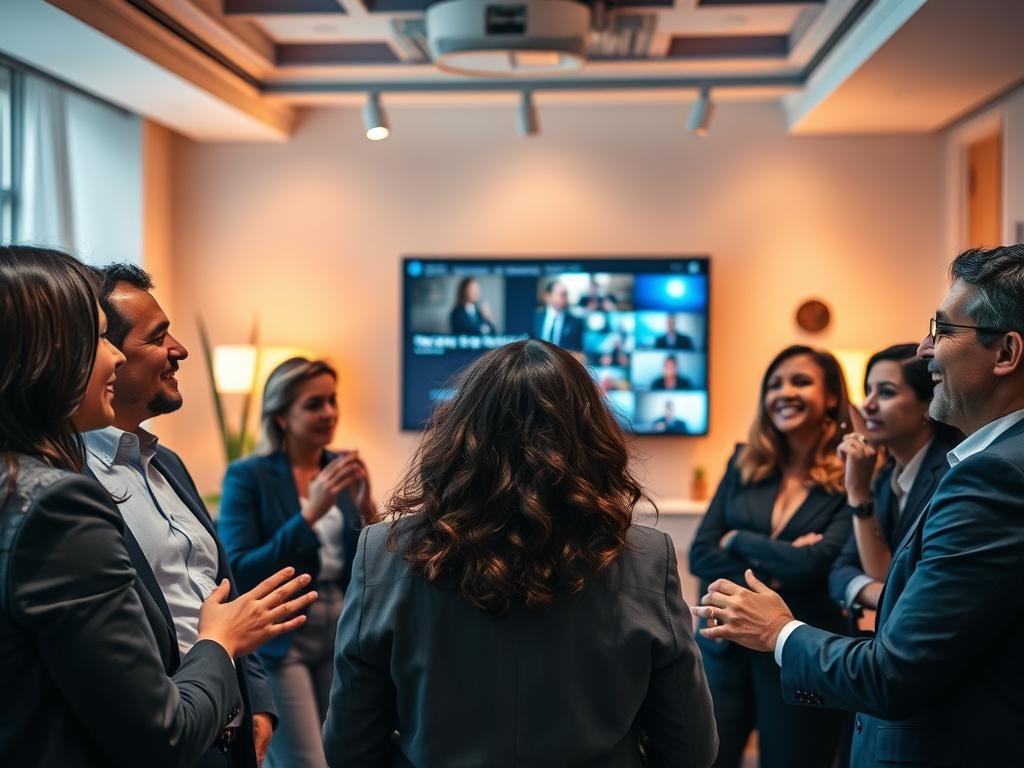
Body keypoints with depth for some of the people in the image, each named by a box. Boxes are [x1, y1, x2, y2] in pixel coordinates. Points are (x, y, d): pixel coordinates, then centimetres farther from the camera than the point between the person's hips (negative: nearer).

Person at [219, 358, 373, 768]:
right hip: (278, 641, -5)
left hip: (340, 636, 5)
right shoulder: (248, 476, -10)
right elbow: (239, 572, -17)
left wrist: (366, 508, -14)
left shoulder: (342, 469, 5)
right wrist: (310, 513, -23)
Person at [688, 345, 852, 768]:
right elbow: (701, 555, -2)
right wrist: (773, 576, -15)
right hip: (724, 646, 3)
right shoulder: (745, 464, 5)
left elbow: (813, 566, -19)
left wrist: (737, 541, -6)